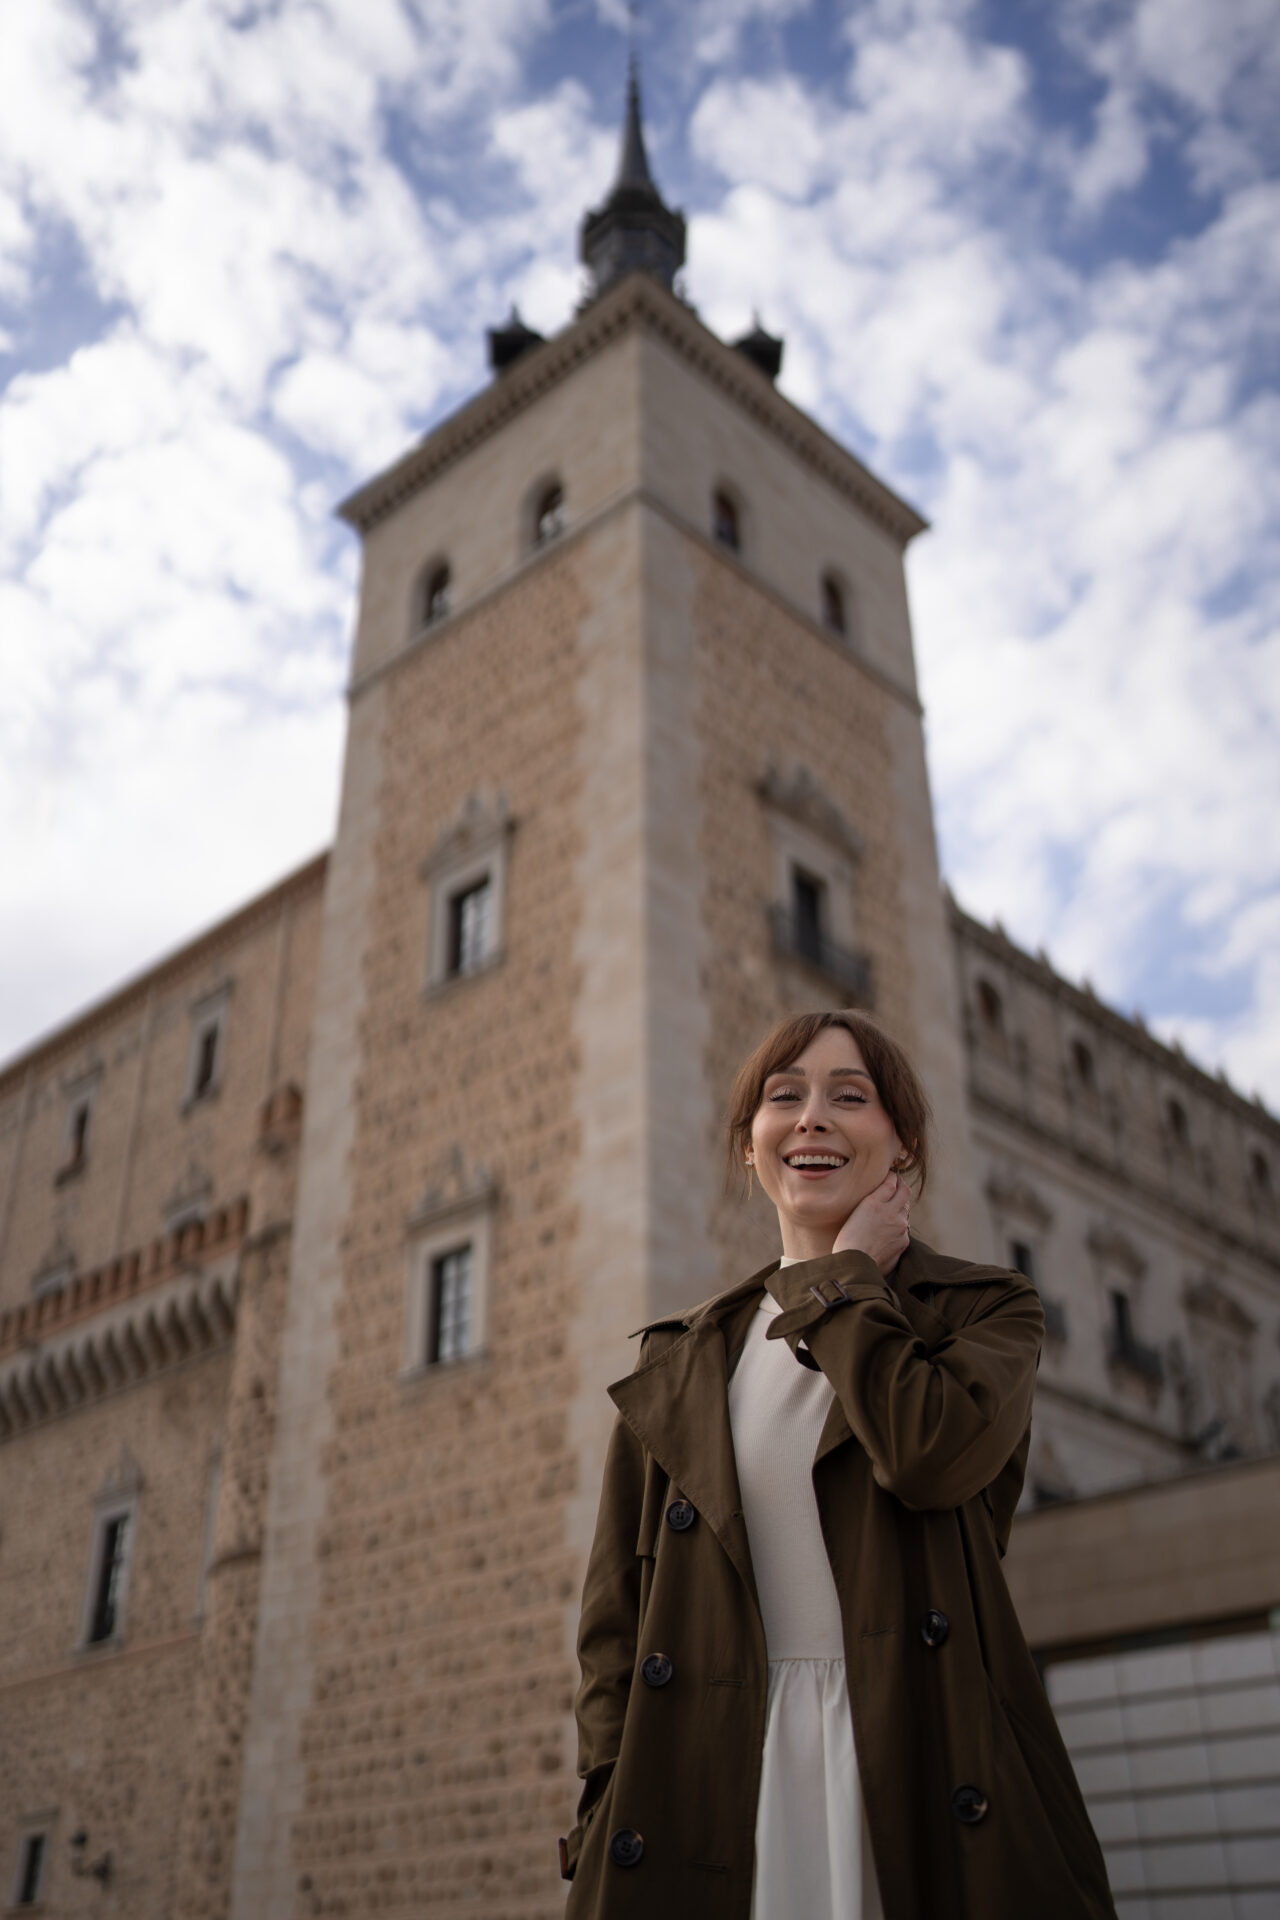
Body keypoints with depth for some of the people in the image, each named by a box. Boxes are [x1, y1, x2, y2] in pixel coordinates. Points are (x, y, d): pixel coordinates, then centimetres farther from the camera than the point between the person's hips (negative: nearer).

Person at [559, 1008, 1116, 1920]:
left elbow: (930, 1451, -17)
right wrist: (614, 1788, -4)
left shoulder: (987, 1308, 5)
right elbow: (616, 1606, 10)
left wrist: (845, 1278, -4)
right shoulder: (679, 1361, 12)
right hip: (715, 1778, 2)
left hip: (927, 1771, -2)